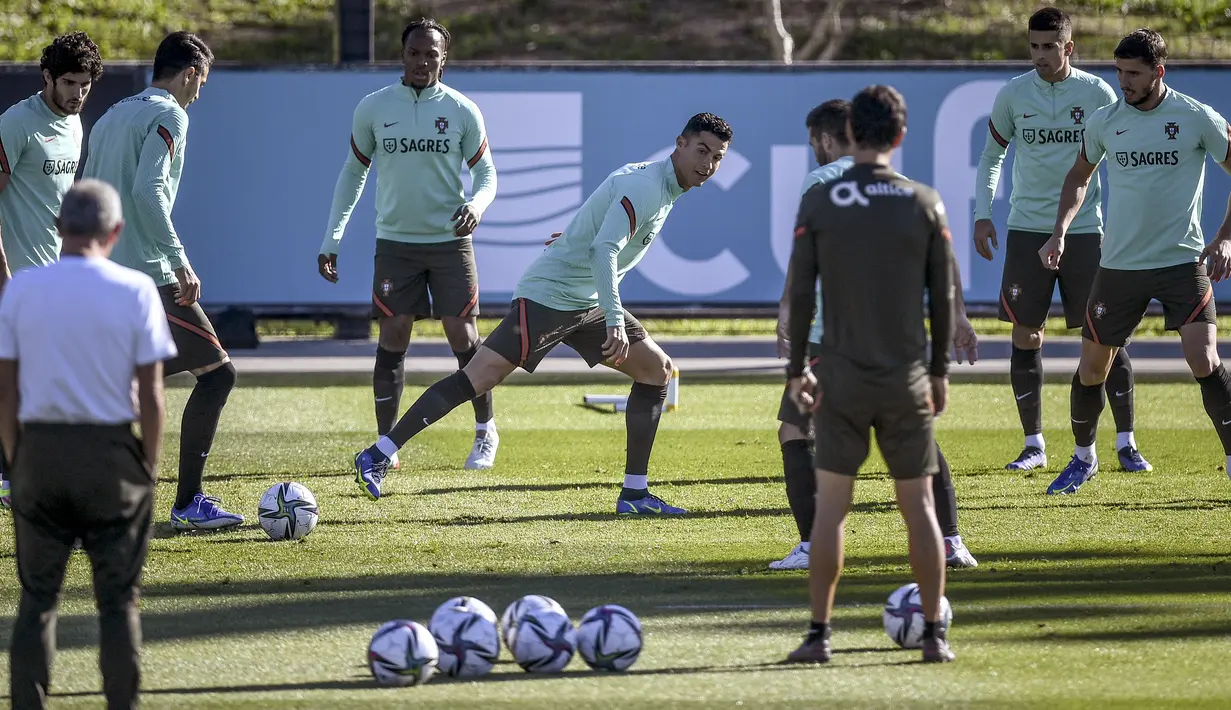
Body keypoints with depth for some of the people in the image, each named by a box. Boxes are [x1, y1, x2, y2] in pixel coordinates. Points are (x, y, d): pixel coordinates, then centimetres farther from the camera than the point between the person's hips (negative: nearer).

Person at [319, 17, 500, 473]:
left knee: (462, 334, -1)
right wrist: (331, 240, 7)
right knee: (393, 337, -4)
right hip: (395, 242, 1)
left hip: (450, 241, -1)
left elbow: (486, 173, 5)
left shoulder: (462, 111, -2)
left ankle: (485, 432, 17)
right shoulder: (373, 109, 1)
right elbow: (353, 173, 10)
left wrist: (477, 204, -18)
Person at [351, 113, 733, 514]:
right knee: (478, 377, -15)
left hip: (587, 302, 10)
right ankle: (377, 456, -13)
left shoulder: (665, 189, 12)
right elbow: (603, 251, -29)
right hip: (548, 296, -10)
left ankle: (635, 494, 5)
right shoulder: (644, 186, -18)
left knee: (657, 369, 3)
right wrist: (615, 321, -35)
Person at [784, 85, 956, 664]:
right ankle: (934, 634, 7)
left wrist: (796, 368, 7)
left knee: (830, 506, 3)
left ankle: (819, 635, 0)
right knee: (919, 506, 7)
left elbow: (800, 291, -2)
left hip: (841, 377, -1)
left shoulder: (819, 203, -4)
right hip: (907, 378, 1)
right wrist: (939, 370, 13)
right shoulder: (924, 204, -1)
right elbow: (943, 295, 4)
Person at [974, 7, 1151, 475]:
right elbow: (991, 157, 13)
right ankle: (1034, 445, 10)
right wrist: (982, 215, 4)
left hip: (1084, 228, -1)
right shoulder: (1013, 95, 1)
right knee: (1025, 336, 0)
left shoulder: (1097, 94, -1)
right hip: (1027, 230, 1)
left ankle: (1126, 442, 6)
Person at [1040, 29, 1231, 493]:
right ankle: (1084, 458, 31)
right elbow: (1080, 176, 20)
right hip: (1119, 263, 3)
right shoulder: (1104, 121, 2)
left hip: (1182, 261, -3)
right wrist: (1060, 231, 6)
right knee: (1092, 368, 7)